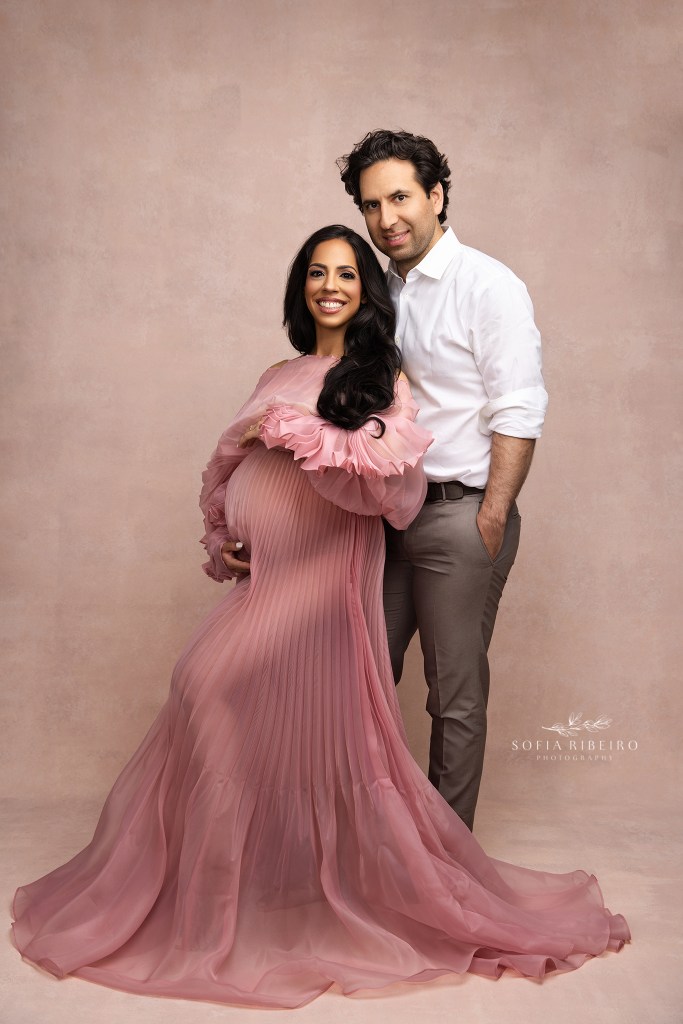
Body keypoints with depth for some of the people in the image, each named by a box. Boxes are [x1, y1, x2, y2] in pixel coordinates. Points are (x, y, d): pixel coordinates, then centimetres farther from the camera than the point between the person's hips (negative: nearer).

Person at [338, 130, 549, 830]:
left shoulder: (488, 287, -8)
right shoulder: (382, 291, 13)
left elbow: (519, 416, -13)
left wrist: (489, 522, -17)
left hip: (459, 513, -7)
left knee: (456, 695, 3)